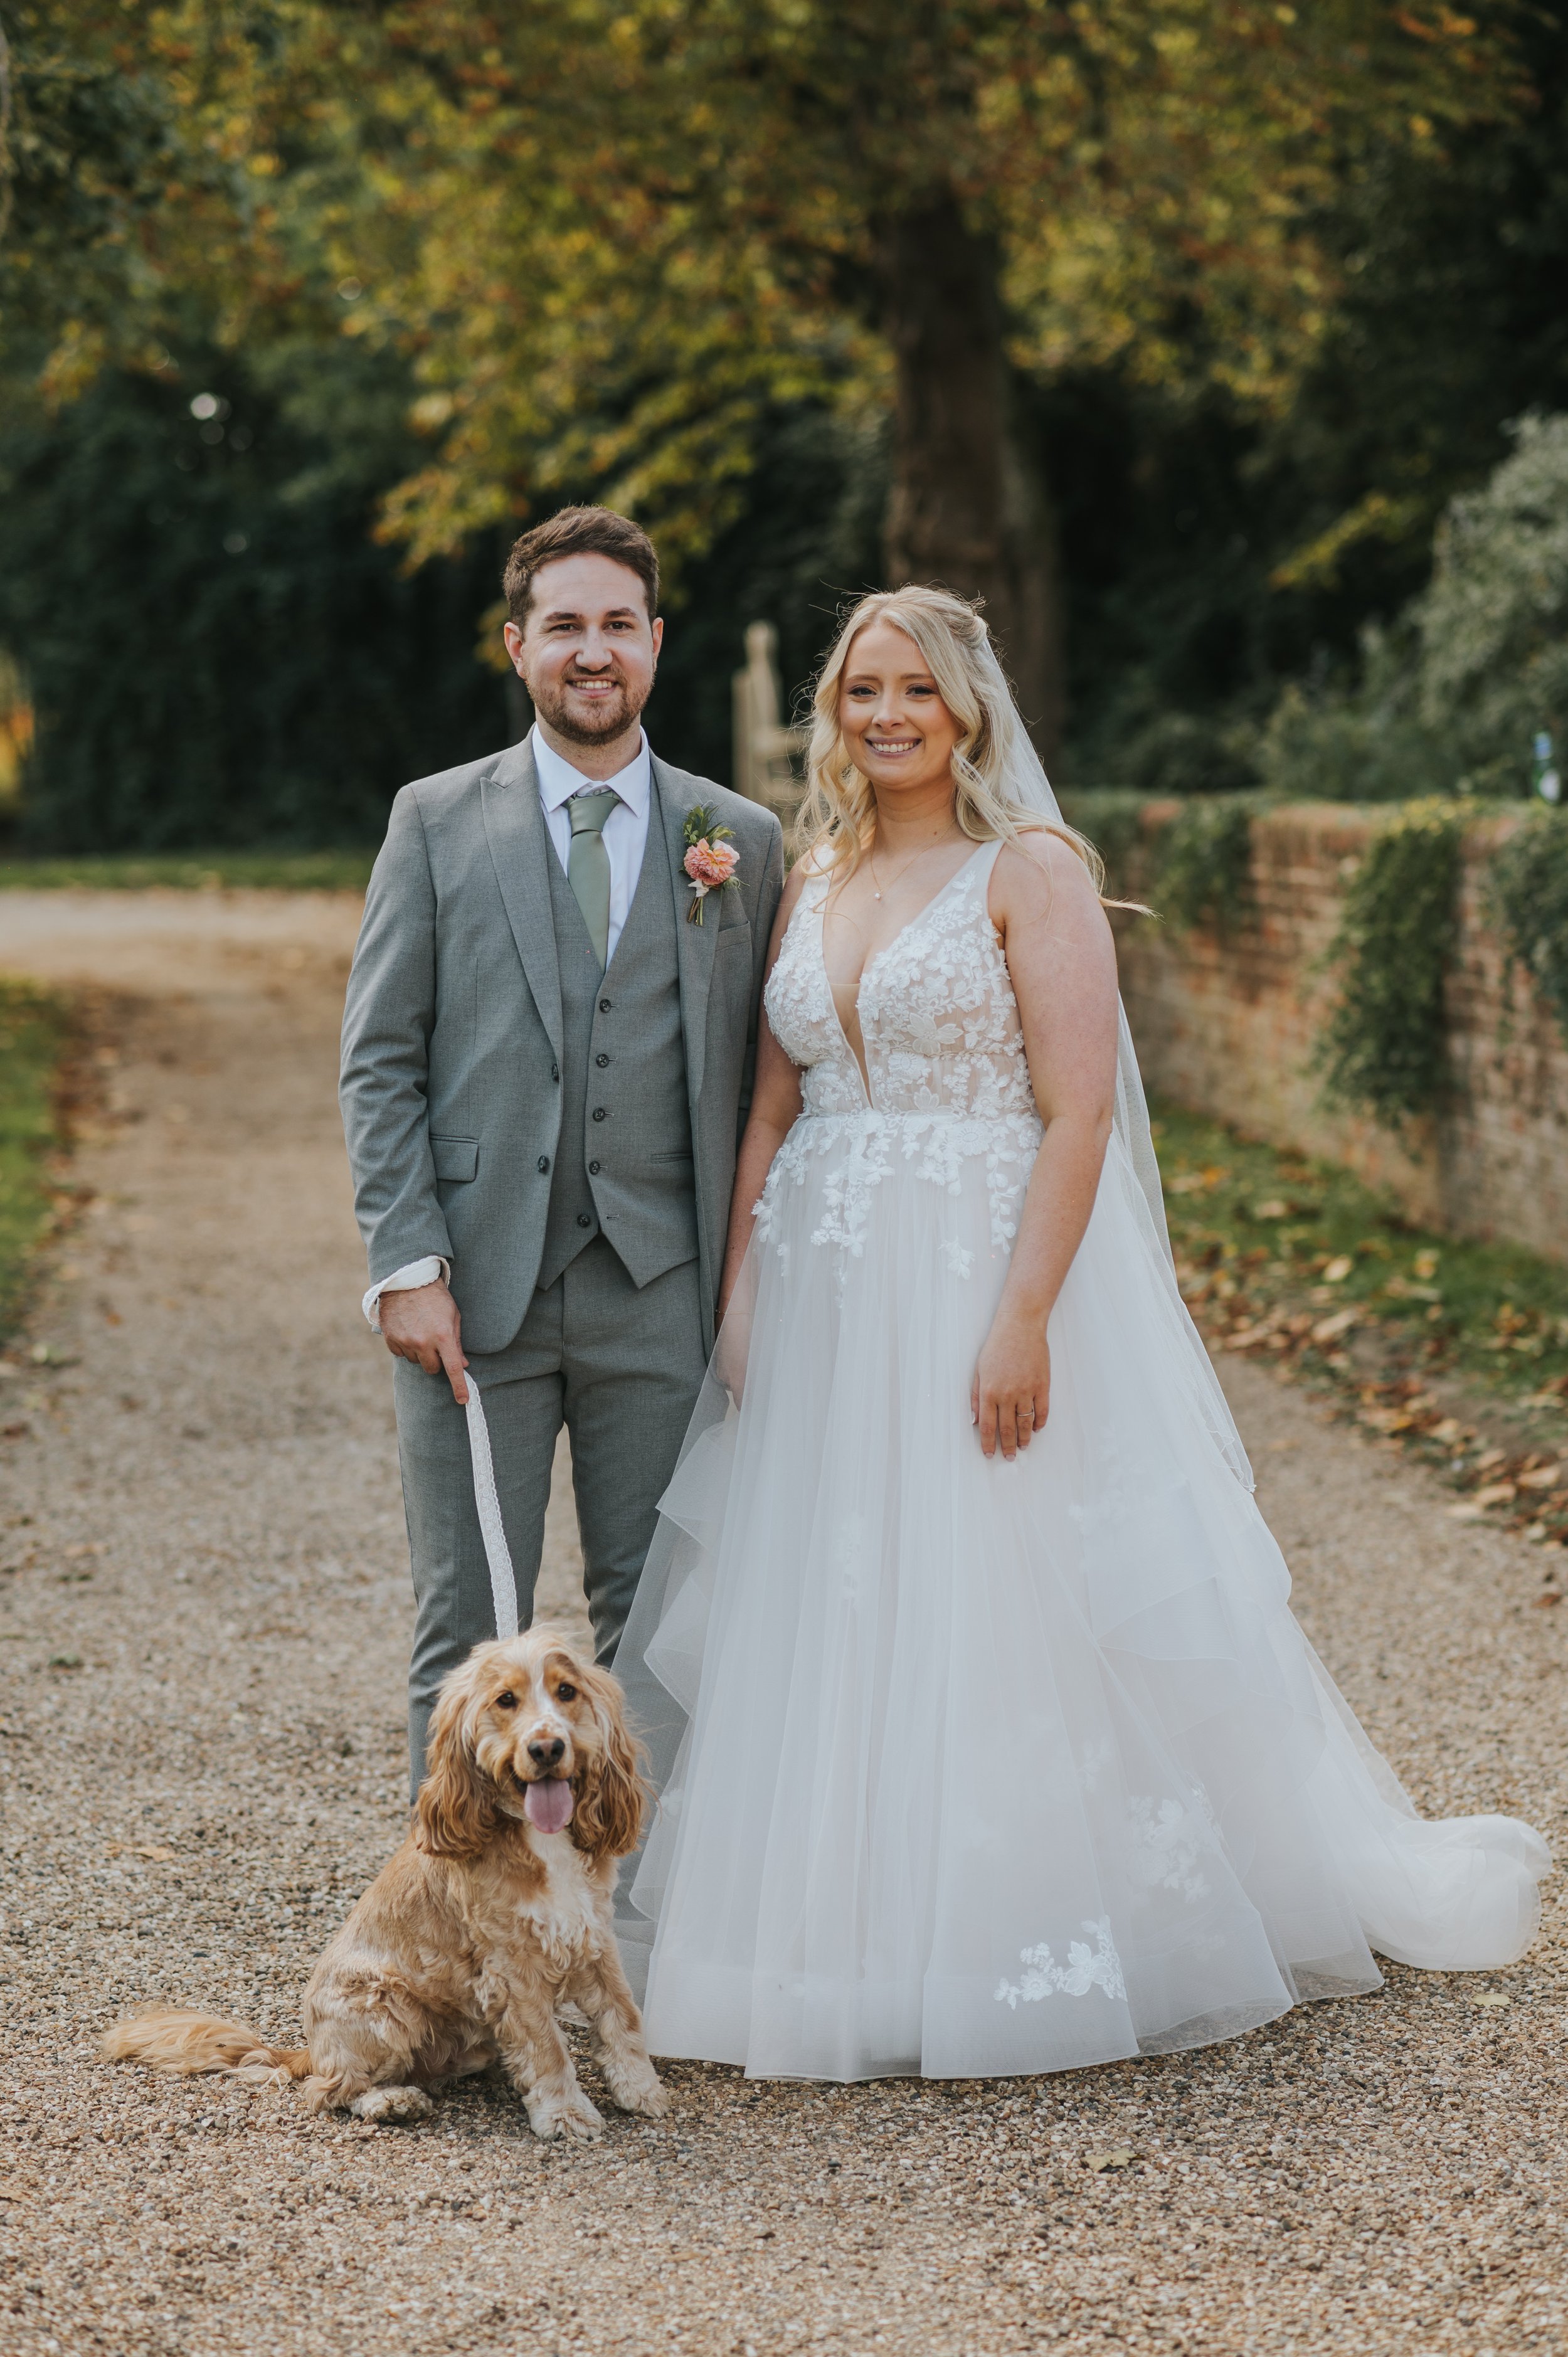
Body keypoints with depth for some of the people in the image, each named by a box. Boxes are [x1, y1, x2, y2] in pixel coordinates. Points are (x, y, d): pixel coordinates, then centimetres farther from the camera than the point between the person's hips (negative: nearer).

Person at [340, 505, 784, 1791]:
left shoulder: (740, 839, 8)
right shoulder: (436, 820, 6)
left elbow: (754, 1072, 8)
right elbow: (380, 1060, 3)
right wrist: (407, 1263, -7)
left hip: (661, 1295, 1)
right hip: (479, 1289, -1)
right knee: (469, 1631, 2)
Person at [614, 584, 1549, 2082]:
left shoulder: (1031, 869, -6)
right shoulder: (813, 883, 13)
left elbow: (1082, 1110, -13)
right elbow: (770, 1112, 14)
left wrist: (1024, 1316, -20)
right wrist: (739, 1302, 5)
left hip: (982, 1283, -6)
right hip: (825, 1301, 6)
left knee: (997, 1621, -2)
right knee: (824, 1636, 8)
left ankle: (1000, 1972, 11)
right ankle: (847, 1954, 20)